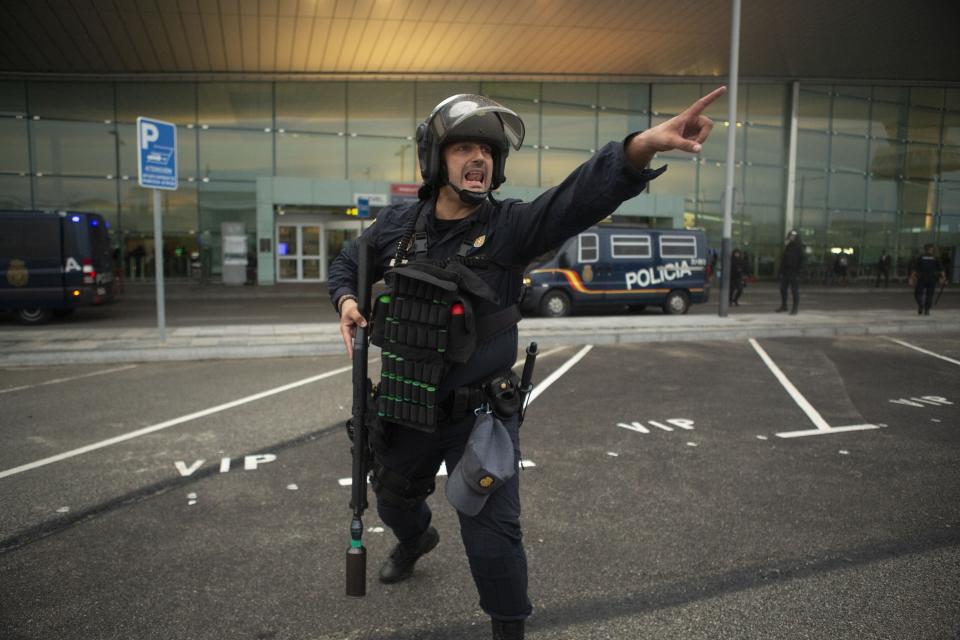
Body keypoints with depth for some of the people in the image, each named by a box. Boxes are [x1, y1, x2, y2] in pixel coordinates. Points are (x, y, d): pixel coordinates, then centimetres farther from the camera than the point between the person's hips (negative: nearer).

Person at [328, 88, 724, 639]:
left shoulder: (511, 226, -16)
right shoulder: (397, 226, -5)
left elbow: (580, 195, -34)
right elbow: (347, 264, 14)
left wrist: (642, 146, -52)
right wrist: (347, 300, -9)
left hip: (480, 415, -4)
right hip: (405, 409, 5)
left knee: (492, 536, -1)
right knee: (395, 498, 29)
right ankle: (416, 541, 66)